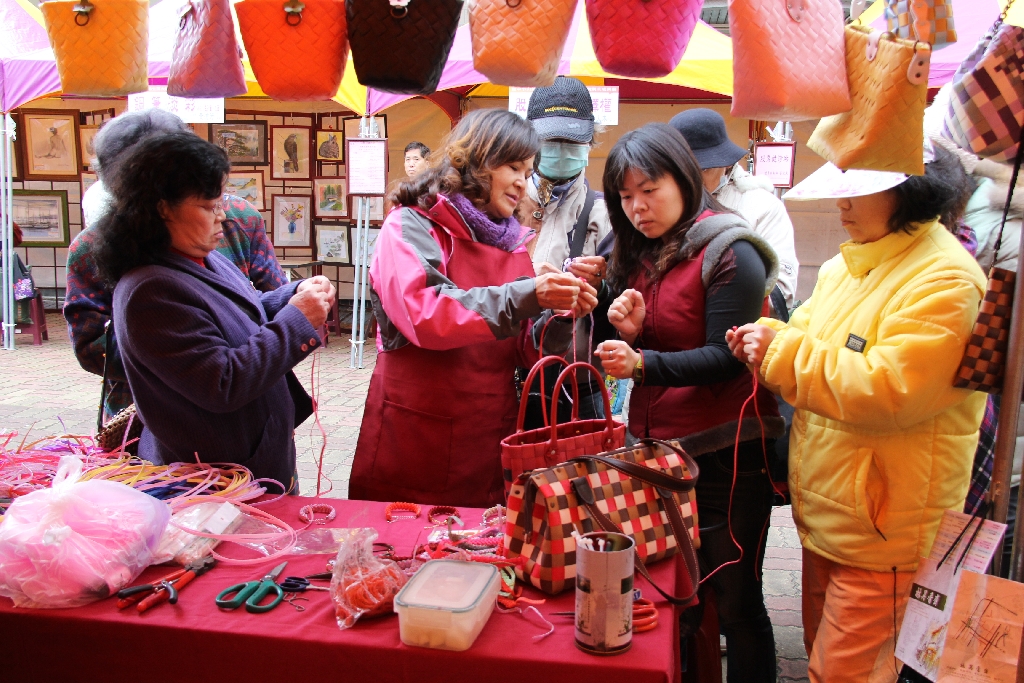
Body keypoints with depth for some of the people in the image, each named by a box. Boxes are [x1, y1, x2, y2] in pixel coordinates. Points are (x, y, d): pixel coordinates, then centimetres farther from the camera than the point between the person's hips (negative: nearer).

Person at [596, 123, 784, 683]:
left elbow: (725, 358, -17)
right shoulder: (640, 256, 12)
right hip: (655, 448, 7)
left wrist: (641, 362, -29)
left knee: (734, 601, 4)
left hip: (724, 458, -6)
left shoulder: (730, 253, -9)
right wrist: (628, 333, -7)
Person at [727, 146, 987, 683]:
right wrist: (765, 340, -6)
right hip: (825, 515, 8)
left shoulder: (945, 280, -19)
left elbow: (889, 391, -28)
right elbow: (809, 336, 17)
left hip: (883, 534, -8)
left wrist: (783, 354, -21)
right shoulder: (846, 266, 10)